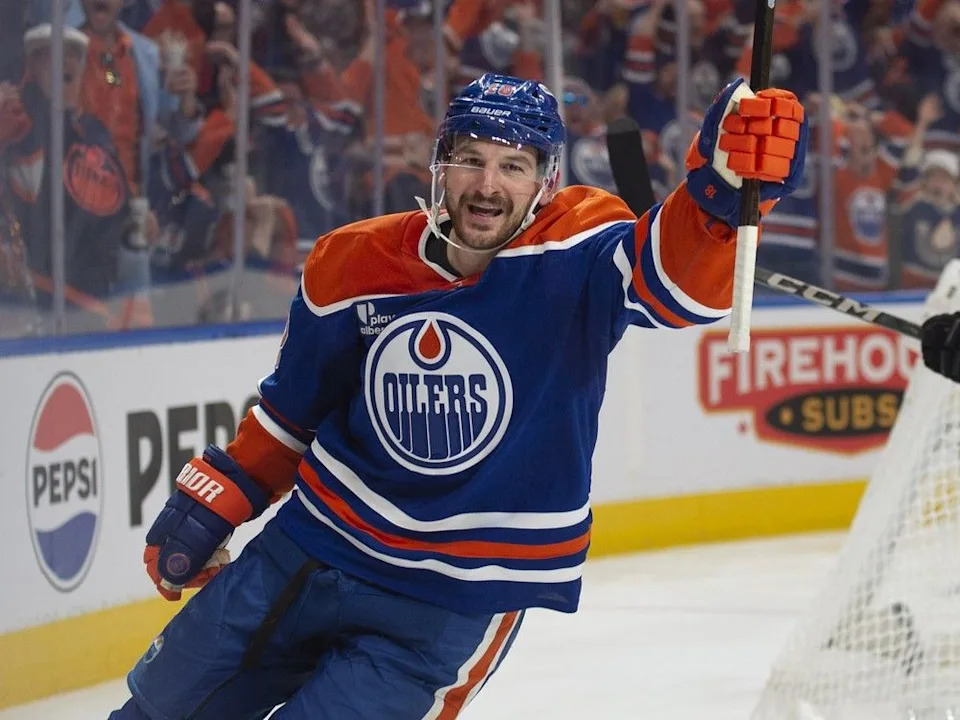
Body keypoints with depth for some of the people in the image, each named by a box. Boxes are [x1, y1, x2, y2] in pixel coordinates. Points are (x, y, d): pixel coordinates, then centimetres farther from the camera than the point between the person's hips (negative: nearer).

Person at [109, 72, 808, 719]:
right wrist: (211, 503, 12)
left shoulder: (579, 256, -18)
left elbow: (678, 274, -39)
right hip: (314, 547, 5)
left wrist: (725, 184, -58)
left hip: (457, 600, -4)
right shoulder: (353, 264, -6)